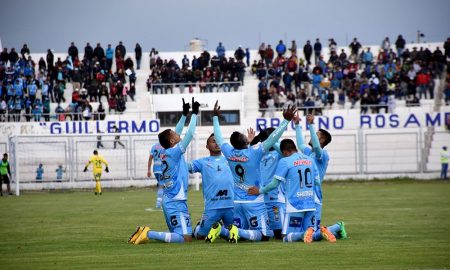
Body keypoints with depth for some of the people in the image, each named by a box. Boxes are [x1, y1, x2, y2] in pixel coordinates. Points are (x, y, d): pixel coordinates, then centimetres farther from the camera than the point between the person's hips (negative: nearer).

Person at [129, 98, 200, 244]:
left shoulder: (164, 154, 9)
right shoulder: (174, 153, -12)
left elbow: (176, 134, 22)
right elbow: (190, 134, -12)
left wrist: (184, 114, 22)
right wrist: (194, 113, -2)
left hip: (168, 200, 10)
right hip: (176, 203, -10)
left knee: (176, 234, 19)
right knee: (186, 238, -14)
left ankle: (144, 232, 7)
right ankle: (149, 234, -18)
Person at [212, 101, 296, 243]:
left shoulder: (229, 153, -3)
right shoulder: (253, 153, -17)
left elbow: (218, 138, 13)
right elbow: (272, 139, -20)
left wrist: (215, 117, 25)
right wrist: (286, 120, -16)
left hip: (236, 202, 6)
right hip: (254, 202, -6)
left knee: (239, 228, 18)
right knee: (264, 236, -4)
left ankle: (221, 229, -11)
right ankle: (237, 231, -26)